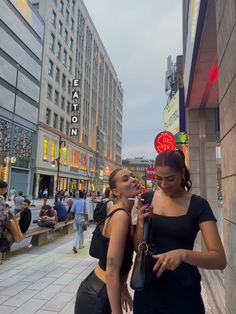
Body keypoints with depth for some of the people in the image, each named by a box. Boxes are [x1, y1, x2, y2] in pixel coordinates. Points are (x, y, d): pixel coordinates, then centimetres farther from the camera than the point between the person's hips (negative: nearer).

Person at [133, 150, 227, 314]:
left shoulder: (198, 205, -11)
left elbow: (220, 259, -17)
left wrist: (183, 254, -34)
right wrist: (142, 225, -18)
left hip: (183, 290, -2)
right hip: (148, 287, 3)